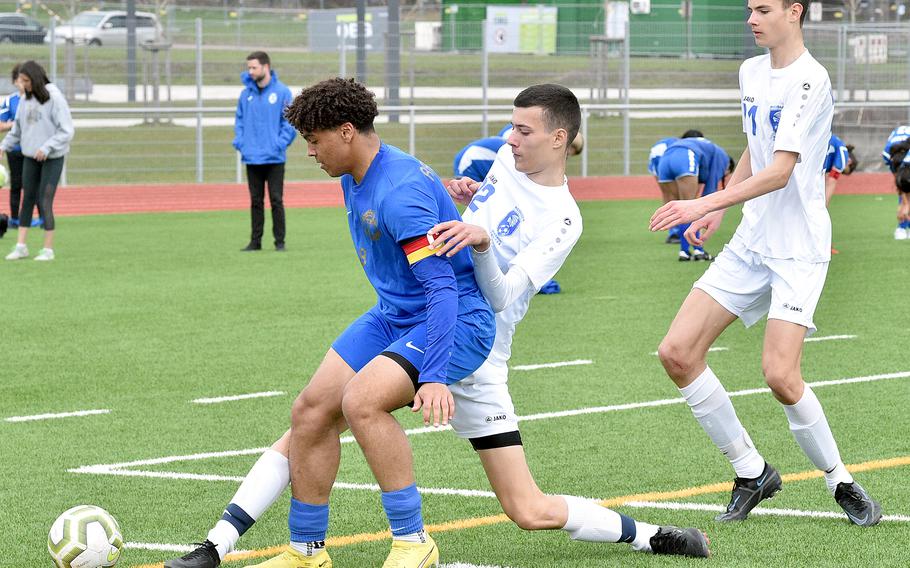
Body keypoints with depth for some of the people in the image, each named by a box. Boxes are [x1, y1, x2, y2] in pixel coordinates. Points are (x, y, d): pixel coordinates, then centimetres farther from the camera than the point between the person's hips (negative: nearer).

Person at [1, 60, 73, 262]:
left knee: (44, 202, -7)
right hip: (30, 157, 5)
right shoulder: (25, 100, 6)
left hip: (52, 158, -5)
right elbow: (17, 129, 14)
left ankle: (48, 249, 0)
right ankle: (21, 246, 11)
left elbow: (66, 130, -14)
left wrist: (47, 148, -22)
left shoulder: (55, 98, -13)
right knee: (27, 200, 6)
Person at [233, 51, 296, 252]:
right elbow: (239, 120, 14)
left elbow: (290, 122, -4)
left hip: (274, 158, -4)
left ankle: (280, 241, 5)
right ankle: (255, 240, 14)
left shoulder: (282, 92, -5)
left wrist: (280, 144, -13)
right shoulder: (246, 93, 7)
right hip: (251, 157, 4)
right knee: (256, 201, 9)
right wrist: (239, 142, 1)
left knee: (276, 200, -1)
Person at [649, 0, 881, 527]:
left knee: (780, 374, -20)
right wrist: (719, 210, 19)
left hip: (799, 250, -8)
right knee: (678, 352, -3)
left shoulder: (809, 81, -16)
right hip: (751, 242, 8)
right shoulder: (752, 72, 11)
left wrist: (707, 203, -30)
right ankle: (752, 472, 9)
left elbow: (780, 171, -24)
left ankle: (841, 482, 2)